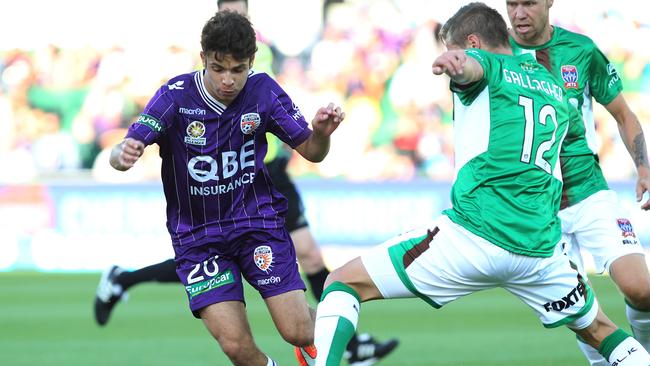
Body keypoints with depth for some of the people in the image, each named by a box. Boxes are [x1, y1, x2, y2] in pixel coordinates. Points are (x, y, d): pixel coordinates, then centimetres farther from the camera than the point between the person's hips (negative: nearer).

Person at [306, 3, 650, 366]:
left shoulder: (488, 65, 4)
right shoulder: (556, 88, 22)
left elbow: (468, 66, -22)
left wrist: (452, 63, -45)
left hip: (473, 235, -6)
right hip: (540, 249, 6)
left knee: (342, 283, 2)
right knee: (599, 330, 28)